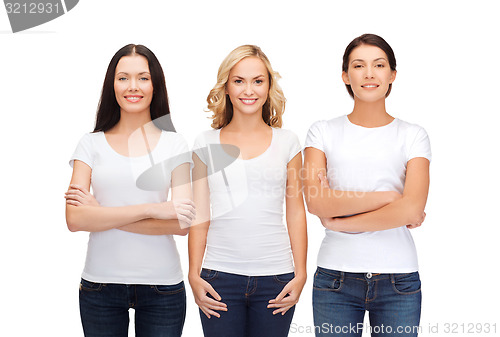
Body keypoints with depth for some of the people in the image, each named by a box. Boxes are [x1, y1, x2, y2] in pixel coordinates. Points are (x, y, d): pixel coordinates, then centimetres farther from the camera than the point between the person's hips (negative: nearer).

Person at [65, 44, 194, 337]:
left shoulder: (174, 145, 2)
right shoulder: (92, 144, 4)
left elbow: (181, 224, -9)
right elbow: (75, 219, -9)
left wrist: (102, 215, -11)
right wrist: (150, 209, -16)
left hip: (161, 284, 0)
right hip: (101, 282, 1)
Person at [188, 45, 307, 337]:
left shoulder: (287, 142, 7)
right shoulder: (206, 143, 7)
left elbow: (296, 212, 7)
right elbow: (199, 216, 7)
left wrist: (300, 274, 2)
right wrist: (194, 275, 1)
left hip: (275, 277, 0)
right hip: (220, 277, 0)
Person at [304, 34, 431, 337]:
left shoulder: (413, 136, 4)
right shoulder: (323, 132, 6)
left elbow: (412, 209, -10)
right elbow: (316, 200, -9)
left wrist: (339, 223, -8)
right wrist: (388, 197, -10)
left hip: (398, 279, 0)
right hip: (336, 277, 0)